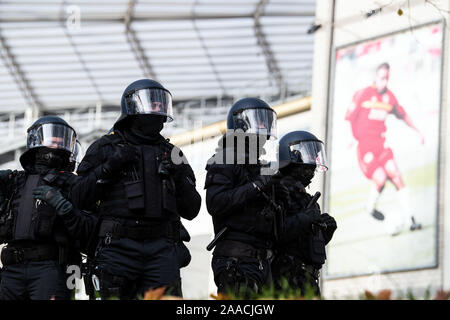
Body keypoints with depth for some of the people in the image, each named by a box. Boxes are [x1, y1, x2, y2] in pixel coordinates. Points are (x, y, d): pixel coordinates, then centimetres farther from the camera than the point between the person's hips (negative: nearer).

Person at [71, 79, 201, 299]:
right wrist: (109, 167, -7)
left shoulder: (170, 154, 20)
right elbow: (80, 200, 3)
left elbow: (191, 211, 19)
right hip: (119, 246, -2)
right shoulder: (105, 148, 11)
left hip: (161, 248, 2)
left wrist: (181, 179, 1)